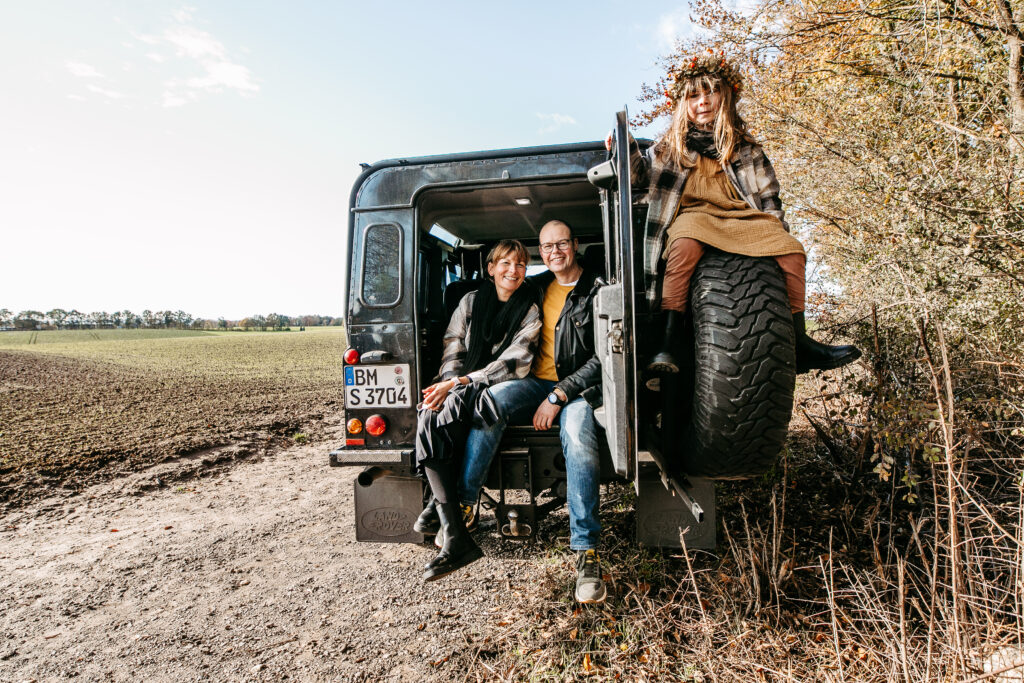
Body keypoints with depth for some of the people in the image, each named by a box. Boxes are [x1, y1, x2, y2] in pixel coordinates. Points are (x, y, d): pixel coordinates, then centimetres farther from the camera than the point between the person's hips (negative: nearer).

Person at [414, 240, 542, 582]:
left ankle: (439, 505, -19)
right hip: (461, 391, 4)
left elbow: (513, 363, -11)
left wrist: (458, 383, -20)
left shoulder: (530, 311, 1)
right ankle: (455, 538, -30)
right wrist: (446, 384, -14)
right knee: (431, 415, -32)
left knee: (437, 416, -34)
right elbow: (453, 351, 8)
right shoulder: (470, 302, 12)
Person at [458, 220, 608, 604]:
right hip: (538, 382, 4)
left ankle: (586, 553, -31)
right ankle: (461, 506, -27)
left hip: (579, 387, -4)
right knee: (492, 398, -28)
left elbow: (602, 359, -9)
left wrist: (560, 395, -18)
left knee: (578, 436, -35)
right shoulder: (537, 287, 16)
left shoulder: (597, 291, -1)